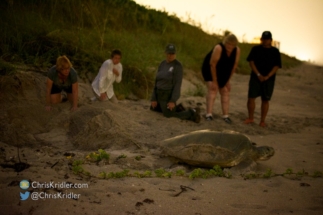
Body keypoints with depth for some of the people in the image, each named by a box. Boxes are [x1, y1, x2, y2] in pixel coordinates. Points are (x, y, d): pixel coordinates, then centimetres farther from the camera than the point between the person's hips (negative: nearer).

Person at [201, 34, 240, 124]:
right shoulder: (219, 48, -32)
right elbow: (212, 65, -28)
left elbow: (234, 65, -9)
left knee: (225, 91, 1)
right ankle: (209, 114, -23)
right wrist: (214, 81, -23)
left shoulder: (237, 50, -18)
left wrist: (228, 80, -6)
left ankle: (225, 115, 7)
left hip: (223, 72, 5)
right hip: (210, 69, -5)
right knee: (212, 89, -19)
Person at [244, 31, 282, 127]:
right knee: (251, 97, -4)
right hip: (255, 77, 0)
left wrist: (267, 76, -13)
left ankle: (262, 121, 10)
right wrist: (258, 74, -12)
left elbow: (276, 66, -1)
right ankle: (250, 118, 11)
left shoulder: (275, 51, 3)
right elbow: (251, 61, -1)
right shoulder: (255, 49, 5)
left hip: (269, 79, 0)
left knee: (265, 100, 1)